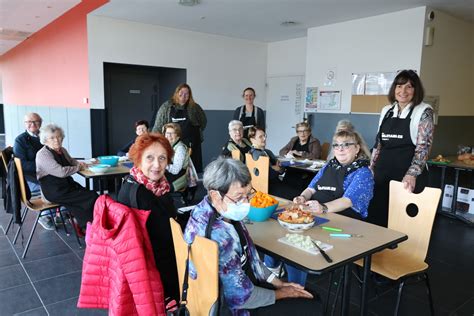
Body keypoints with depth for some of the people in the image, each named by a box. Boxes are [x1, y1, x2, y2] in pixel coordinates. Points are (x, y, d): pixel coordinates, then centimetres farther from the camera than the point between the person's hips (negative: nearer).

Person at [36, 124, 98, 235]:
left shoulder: (62, 150, 12)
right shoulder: (43, 154, -12)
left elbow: (71, 161, 32)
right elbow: (61, 172, -23)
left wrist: (79, 163, 9)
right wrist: (79, 167, -8)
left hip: (67, 184, 8)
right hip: (54, 191, -8)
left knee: (95, 196, -14)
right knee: (91, 198, -18)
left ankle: (80, 221, 1)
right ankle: (80, 223, 3)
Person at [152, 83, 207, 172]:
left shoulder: (194, 108, 4)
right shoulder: (166, 107, 3)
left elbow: (203, 121, 18)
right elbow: (158, 126, 3)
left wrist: (195, 131, 10)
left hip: (191, 145, 1)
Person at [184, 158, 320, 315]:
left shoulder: (225, 211, -8)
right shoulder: (217, 237, -36)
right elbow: (241, 298, -27)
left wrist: (278, 283, 5)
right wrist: (281, 293, -10)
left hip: (243, 281, 8)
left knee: (312, 297, 15)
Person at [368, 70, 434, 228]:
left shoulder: (424, 111, -3)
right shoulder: (386, 111, 11)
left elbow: (423, 146, -11)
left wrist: (412, 174, -22)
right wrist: (370, 169, 9)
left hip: (407, 176, -4)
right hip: (382, 173, 5)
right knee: (376, 216, 7)